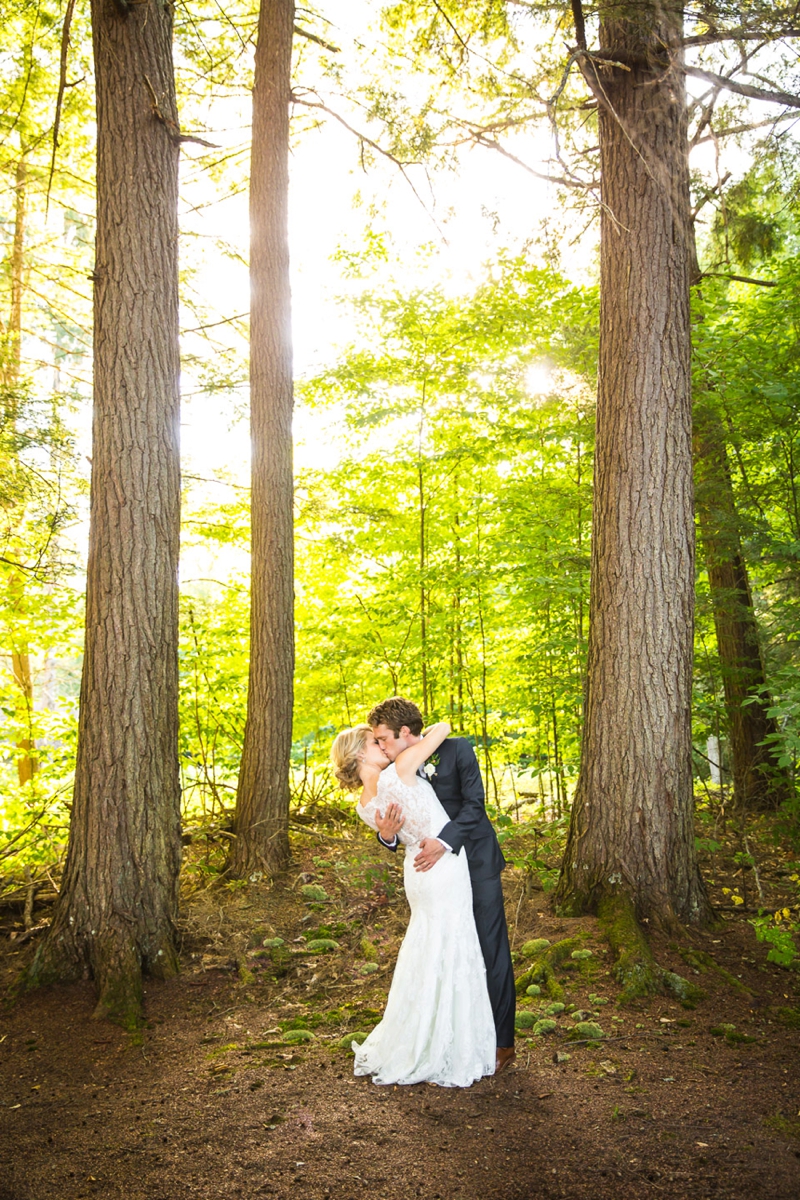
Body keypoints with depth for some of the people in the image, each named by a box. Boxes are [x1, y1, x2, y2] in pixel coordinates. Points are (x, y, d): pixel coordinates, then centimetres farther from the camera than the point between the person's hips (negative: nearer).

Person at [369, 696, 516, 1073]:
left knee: (491, 952, 1)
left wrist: (444, 841, -32)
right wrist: (387, 833, -25)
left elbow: (474, 803, -19)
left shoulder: (456, 750, -14)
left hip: (477, 864, -5)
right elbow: (397, 833, 0)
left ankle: (502, 1042, 13)